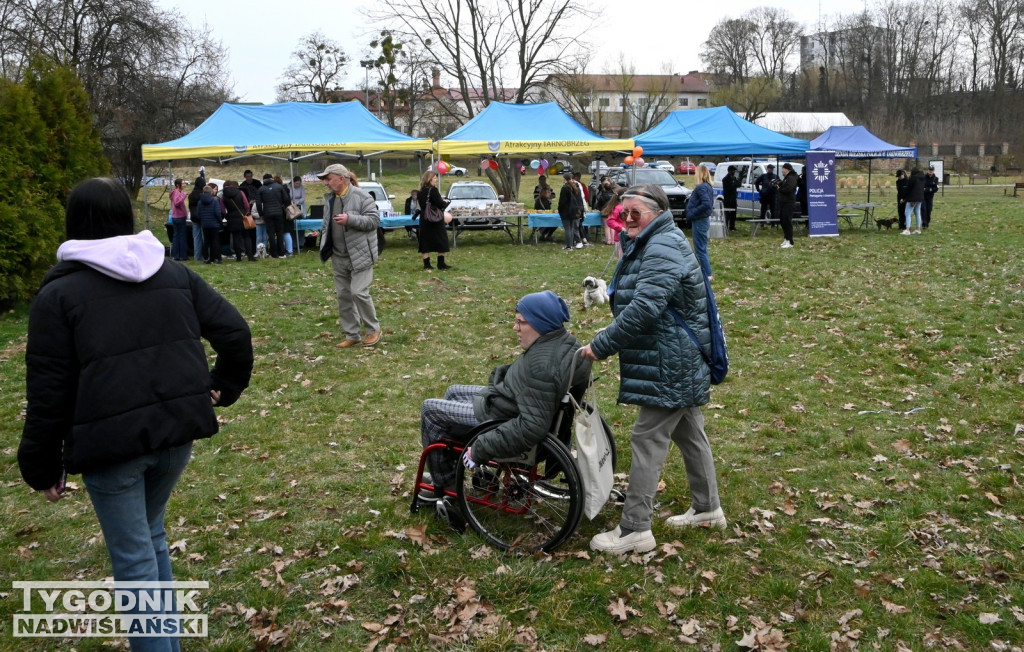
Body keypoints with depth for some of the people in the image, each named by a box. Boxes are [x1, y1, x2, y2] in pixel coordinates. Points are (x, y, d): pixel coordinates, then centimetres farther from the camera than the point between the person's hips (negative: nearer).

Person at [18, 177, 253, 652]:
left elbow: (49, 390, -6)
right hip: (177, 428, 5)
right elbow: (235, 331, 3)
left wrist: (43, 465, 3)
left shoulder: (59, 293, -5)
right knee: (151, 534, 24)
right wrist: (225, 386, 16)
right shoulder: (175, 274, 7)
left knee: (133, 560, 6)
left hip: (111, 440, -5)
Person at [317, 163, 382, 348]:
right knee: (343, 295, 8)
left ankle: (373, 329, 10)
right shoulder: (329, 199, 10)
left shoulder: (360, 196, -12)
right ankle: (352, 334, 18)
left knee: (359, 292, -10)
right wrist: (324, 245, 9)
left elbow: (374, 220, -15)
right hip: (338, 257, 7)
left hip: (359, 254, -7)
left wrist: (350, 220, -25)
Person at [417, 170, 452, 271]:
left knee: (426, 243, 8)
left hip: (424, 220, 7)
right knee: (441, 243, 4)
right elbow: (440, 204, -18)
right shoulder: (433, 190, -14)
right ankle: (441, 264, 6)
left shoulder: (421, 191, 8)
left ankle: (426, 264, 8)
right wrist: (446, 202, 4)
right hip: (435, 220, -7)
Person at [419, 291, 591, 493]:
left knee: (429, 408, 3)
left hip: (503, 418, -10)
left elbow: (532, 427, -36)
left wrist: (481, 449, -29)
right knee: (452, 392, 27)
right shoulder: (565, 340, -7)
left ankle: (443, 482, 19)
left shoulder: (541, 365, -36)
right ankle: (447, 467, 36)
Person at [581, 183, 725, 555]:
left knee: (648, 439, -8)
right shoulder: (650, 245, 16)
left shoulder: (663, 250, -19)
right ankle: (707, 509, 33)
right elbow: (633, 302, 21)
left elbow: (644, 308, -29)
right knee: (689, 433, 19)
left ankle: (635, 529, -2)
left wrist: (601, 346, -24)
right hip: (682, 361, 11)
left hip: (669, 366, -11)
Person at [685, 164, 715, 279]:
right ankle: (705, 271, 26)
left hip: (700, 221, -10)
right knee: (702, 248, 18)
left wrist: (692, 213, -20)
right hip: (704, 219, 10)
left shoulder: (701, 187, -19)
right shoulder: (708, 186, 10)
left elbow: (706, 204, -30)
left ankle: (707, 274, -1)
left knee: (700, 248, -4)